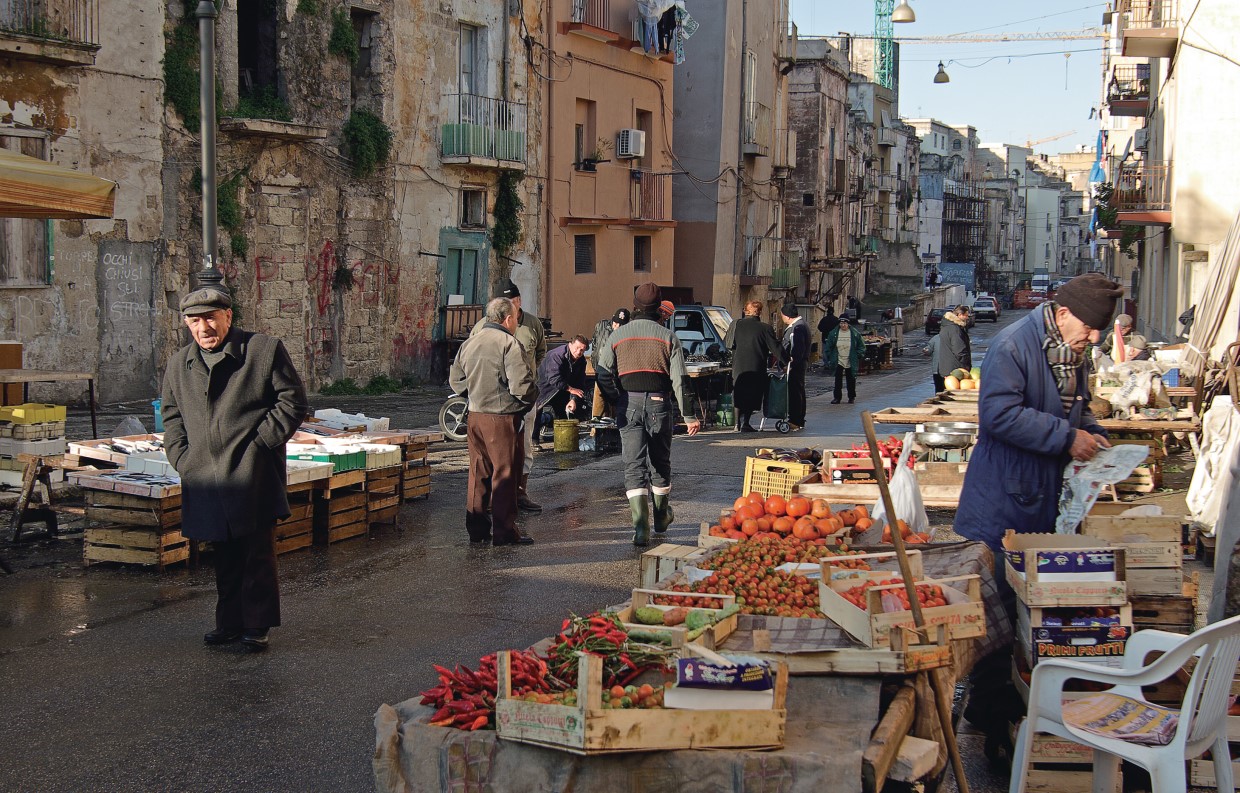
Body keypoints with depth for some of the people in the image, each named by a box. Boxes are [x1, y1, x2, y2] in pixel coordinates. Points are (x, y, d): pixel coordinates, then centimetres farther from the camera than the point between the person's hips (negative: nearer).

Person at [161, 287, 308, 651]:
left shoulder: (265, 350, -2)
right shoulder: (178, 365, 14)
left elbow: (292, 401, -3)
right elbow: (172, 416, 22)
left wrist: (260, 443, -10)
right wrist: (181, 457, 7)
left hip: (253, 476, -5)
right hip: (206, 480, 5)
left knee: (258, 555, -1)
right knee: (225, 557, 12)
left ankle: (256, 626, 8)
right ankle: (229, 623, 22)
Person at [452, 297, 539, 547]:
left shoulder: (469, 343, 9)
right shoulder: (510, 345, -15)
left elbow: (455, 380, 16)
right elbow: (522, 386, -22)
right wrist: (531, 398, -2)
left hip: (476, 416, 7)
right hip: (504, 418, -7)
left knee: (478, 473, 14)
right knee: (505, 475, 1)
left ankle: (477, 529, 19)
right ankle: (504, 531, 4)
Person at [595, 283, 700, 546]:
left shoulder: (618, 335, 4)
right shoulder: (668, 336, 0)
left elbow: (603, 374, 0)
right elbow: (679, 379, -5)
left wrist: (616, 400, 11)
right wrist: (689, 416, -3)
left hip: (628, 404, 0)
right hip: (659, 403, 0)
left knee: (634, 465, 0)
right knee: (660, 462, 17)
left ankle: (641, 526, -13)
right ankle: (661, 516, 33)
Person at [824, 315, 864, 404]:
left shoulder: (855, 334, -4)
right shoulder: (834, 333, -2)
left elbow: (861, 346, 4)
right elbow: (828, 347, 3)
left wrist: (858, 356, -6)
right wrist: (829, 359, -2)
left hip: (851, 362, -1)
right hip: (838, 361, 1)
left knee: (851, 380, 7)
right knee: (838, 380, 0)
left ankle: (852, 397, 19)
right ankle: (837, 397, 6)